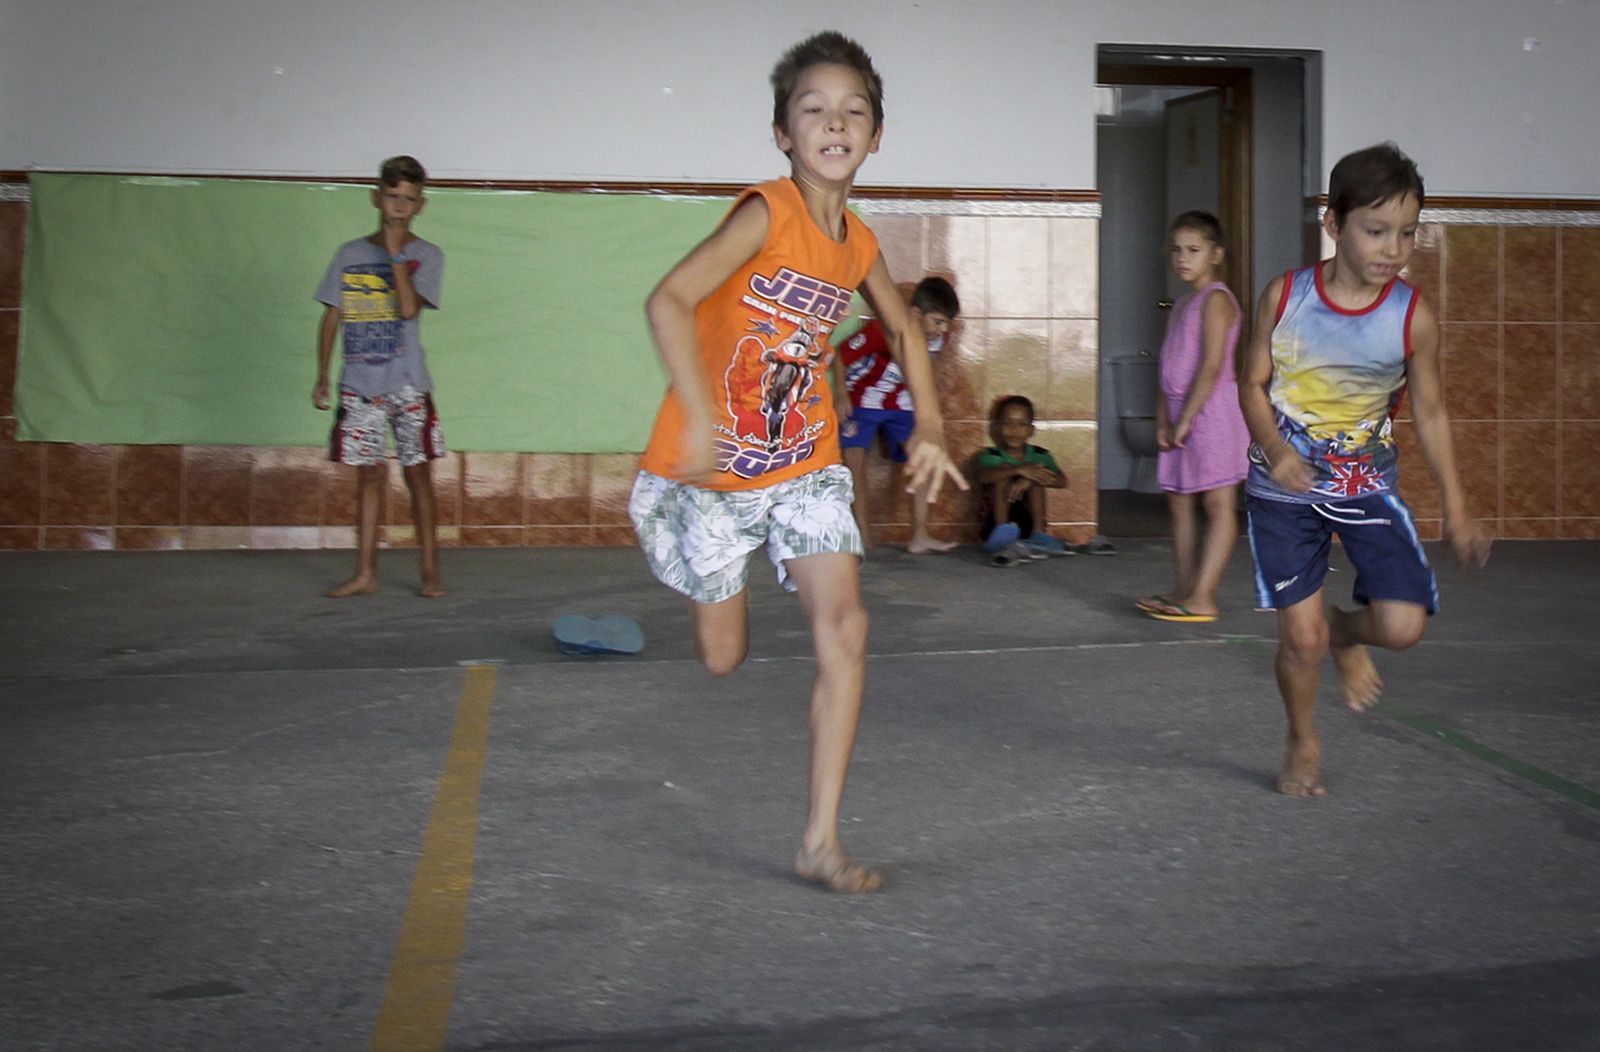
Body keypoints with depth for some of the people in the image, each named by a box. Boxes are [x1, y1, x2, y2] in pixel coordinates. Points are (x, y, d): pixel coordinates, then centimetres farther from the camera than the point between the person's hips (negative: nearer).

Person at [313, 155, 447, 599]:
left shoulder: (426, 256, 2)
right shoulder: (350, 254, 9)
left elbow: (409, 308, -14)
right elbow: (332, 317, 11)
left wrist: (395, 252, -12)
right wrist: (321, 376, 7)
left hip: (407, 385, -2)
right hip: (358, 384, 2)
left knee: (418, 474, 0)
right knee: (369, 475, 6)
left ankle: (430, 572, 7)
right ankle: (365, 574, 11)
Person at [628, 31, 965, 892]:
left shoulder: (858, 245, 3)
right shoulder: (767, 213, -17)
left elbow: (904, 332, 23)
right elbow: (669, 301, -30)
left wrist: (930, 427, 13)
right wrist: (701, 416, -41)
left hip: (805, 468, 5)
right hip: (711, 470, -5)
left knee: (844, 625, -12)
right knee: (723, 659, 8)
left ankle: (821, 839, -6)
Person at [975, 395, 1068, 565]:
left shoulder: (1040, 455, 3)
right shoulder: (990, 456, -3)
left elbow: (1061, 480, -15)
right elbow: (984, 476, -28)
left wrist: (1029, 480, -32)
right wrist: (1020, 470, -44)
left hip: (1028, 524, 2)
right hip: (996, 524, -2)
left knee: (1034, 479, -16)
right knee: (1005, 472, -20)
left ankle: (1038, 535, -25)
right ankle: (1002, 534, -39)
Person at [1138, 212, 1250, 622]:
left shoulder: (1215, 300, -9)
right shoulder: (1181, 306, 18)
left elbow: (1212, 368, -18)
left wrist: (1185, 418, -18)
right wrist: (1163, 419, 4)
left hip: (1212, 408, -10)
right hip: (1182, 412, 10)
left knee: (1218, 504, -7)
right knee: (1180, 503, 12)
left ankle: (1203, 597, -10)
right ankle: (1184, 589, 20)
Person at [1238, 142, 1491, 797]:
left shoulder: (1413, 317, -10)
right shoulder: (1285, 297, -11)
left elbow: (1430, 412, 1)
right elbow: (1253, 385, -2)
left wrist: (1456, 511, 1)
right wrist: (1275, 451, -21)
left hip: (1367, 484, 1)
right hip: (1284, 487, -1)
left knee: (1404, 624, -13)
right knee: (1299, 637, -3)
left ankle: (1345, 633, 24)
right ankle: (1302, 745, 25)